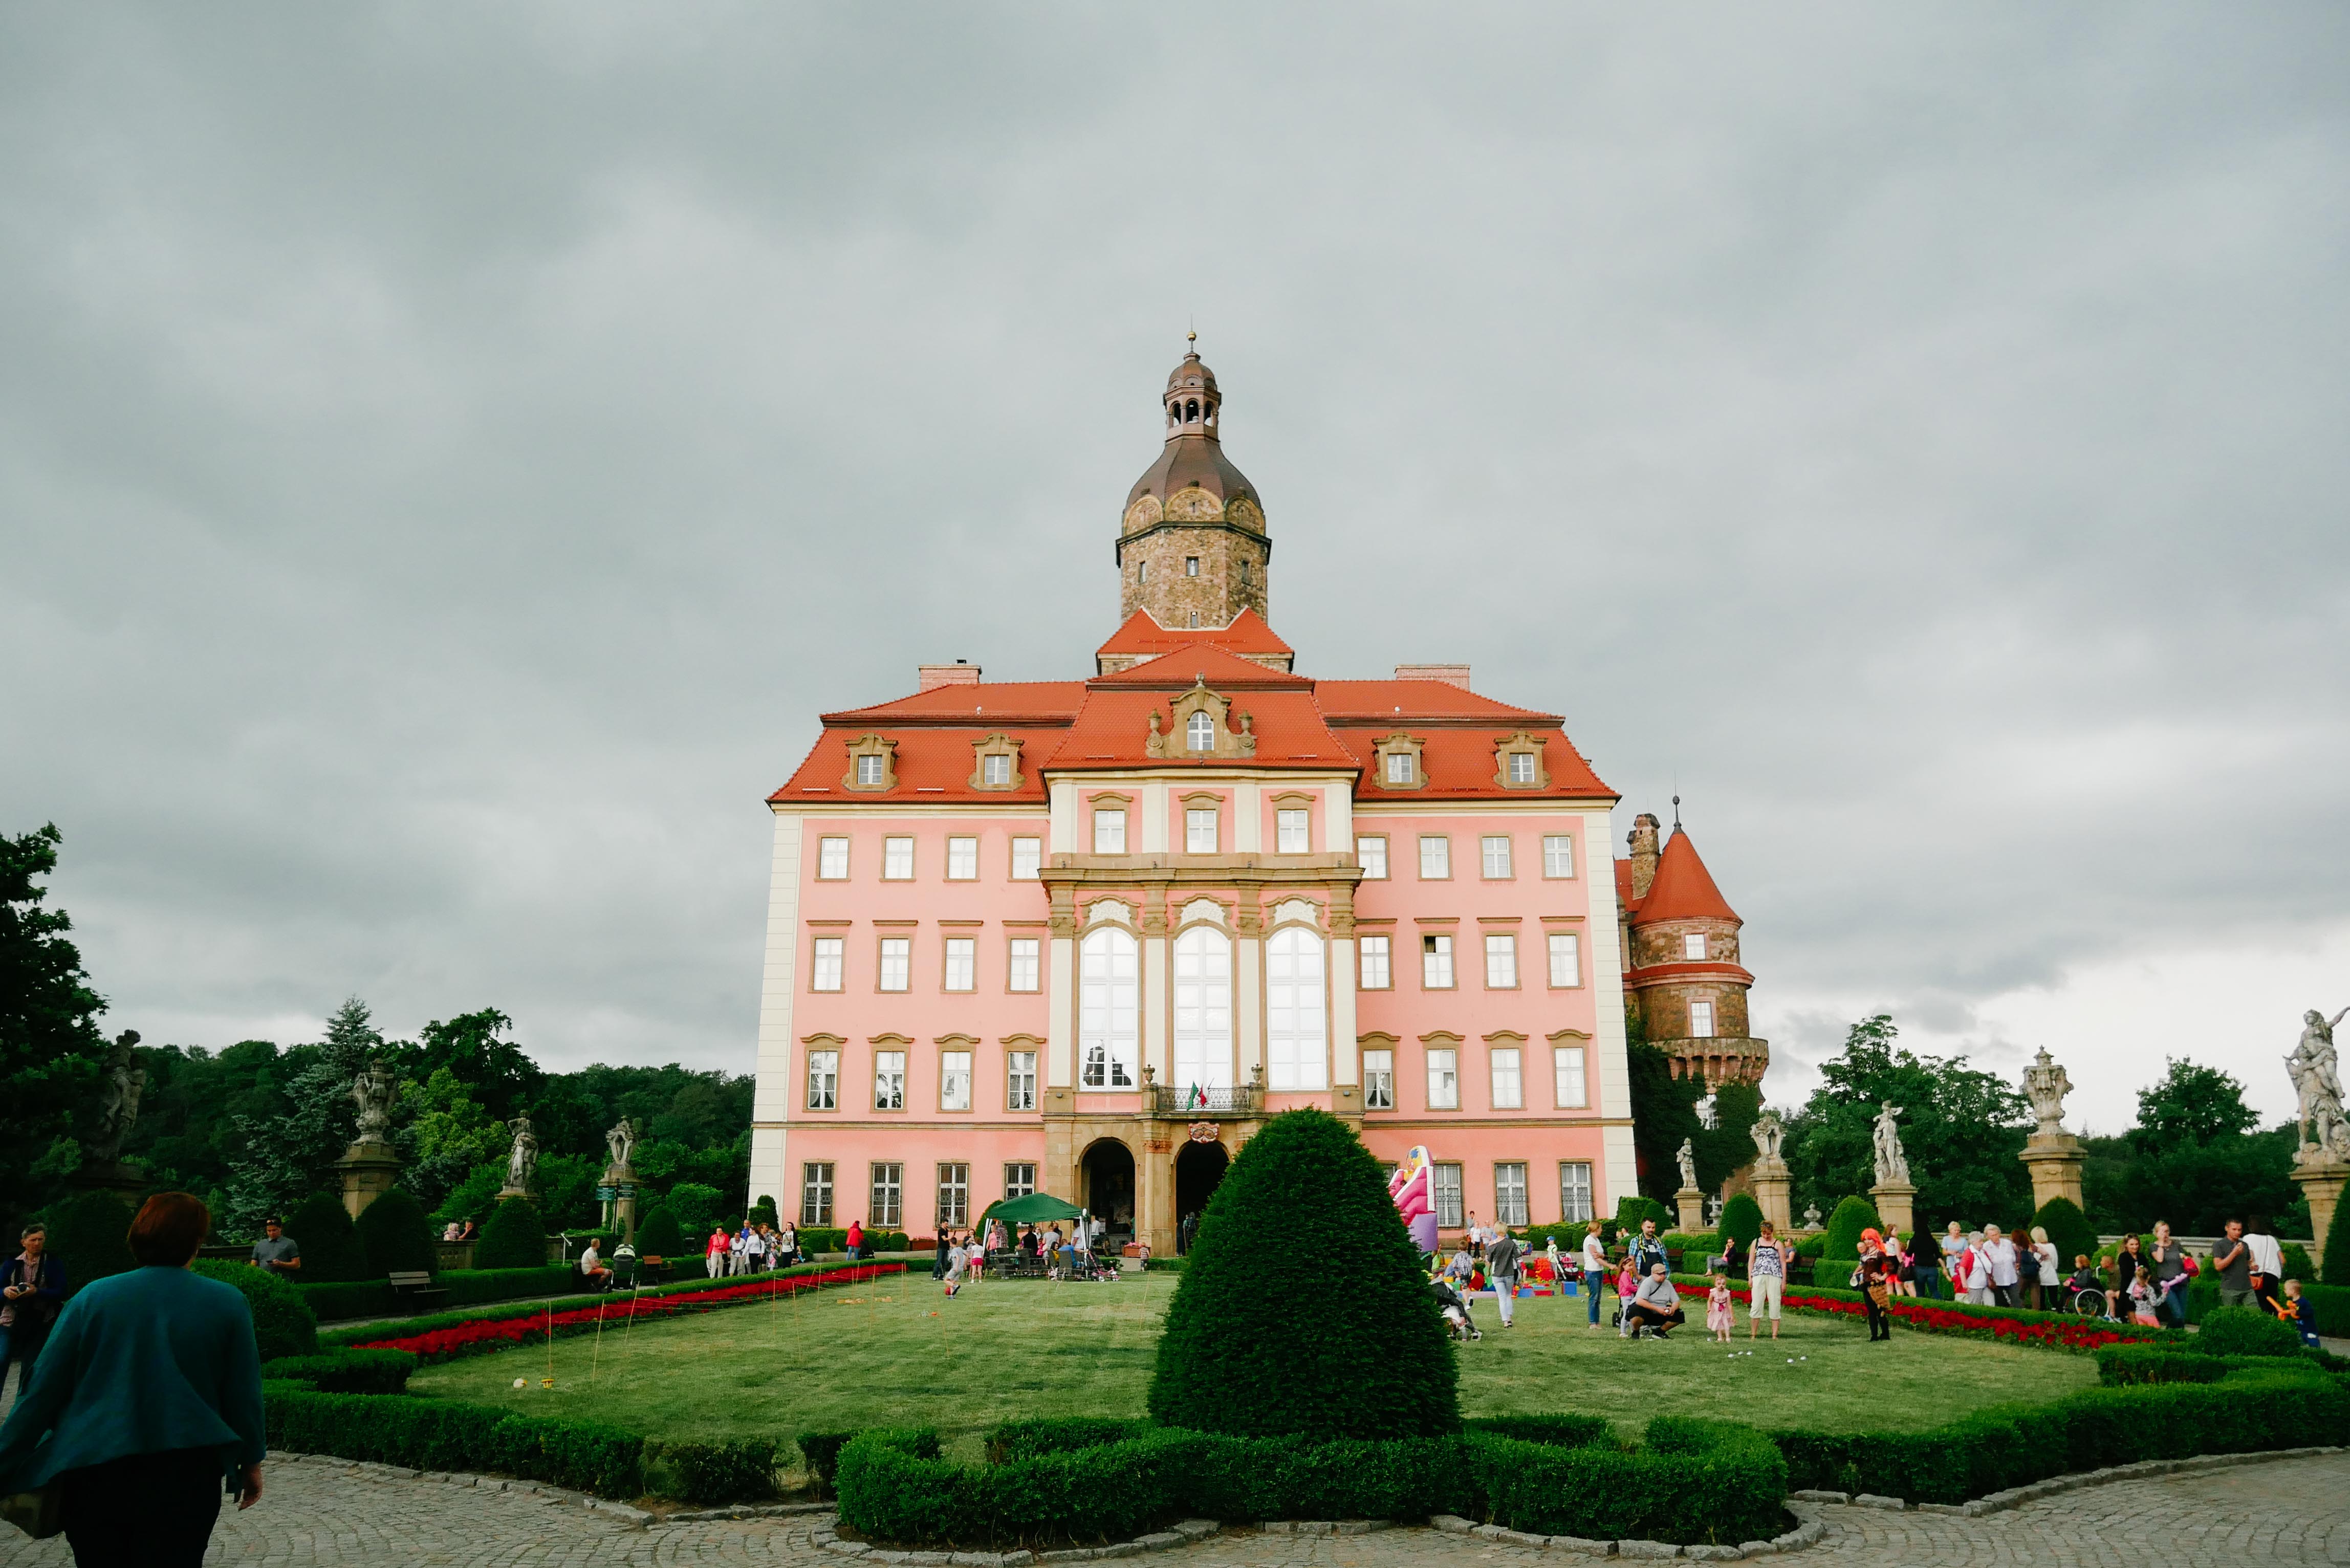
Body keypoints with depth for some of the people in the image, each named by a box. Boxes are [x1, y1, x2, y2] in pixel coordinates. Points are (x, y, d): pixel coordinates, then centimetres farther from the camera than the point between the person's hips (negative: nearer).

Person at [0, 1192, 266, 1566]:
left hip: (93, 1470, 2)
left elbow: (44, 1388, 1)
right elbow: (243, 1393, 0)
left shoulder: (94, 1296, 1)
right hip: (185, 1473, -2)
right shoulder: (227, 1303, -3)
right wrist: (251, 1461, 11)